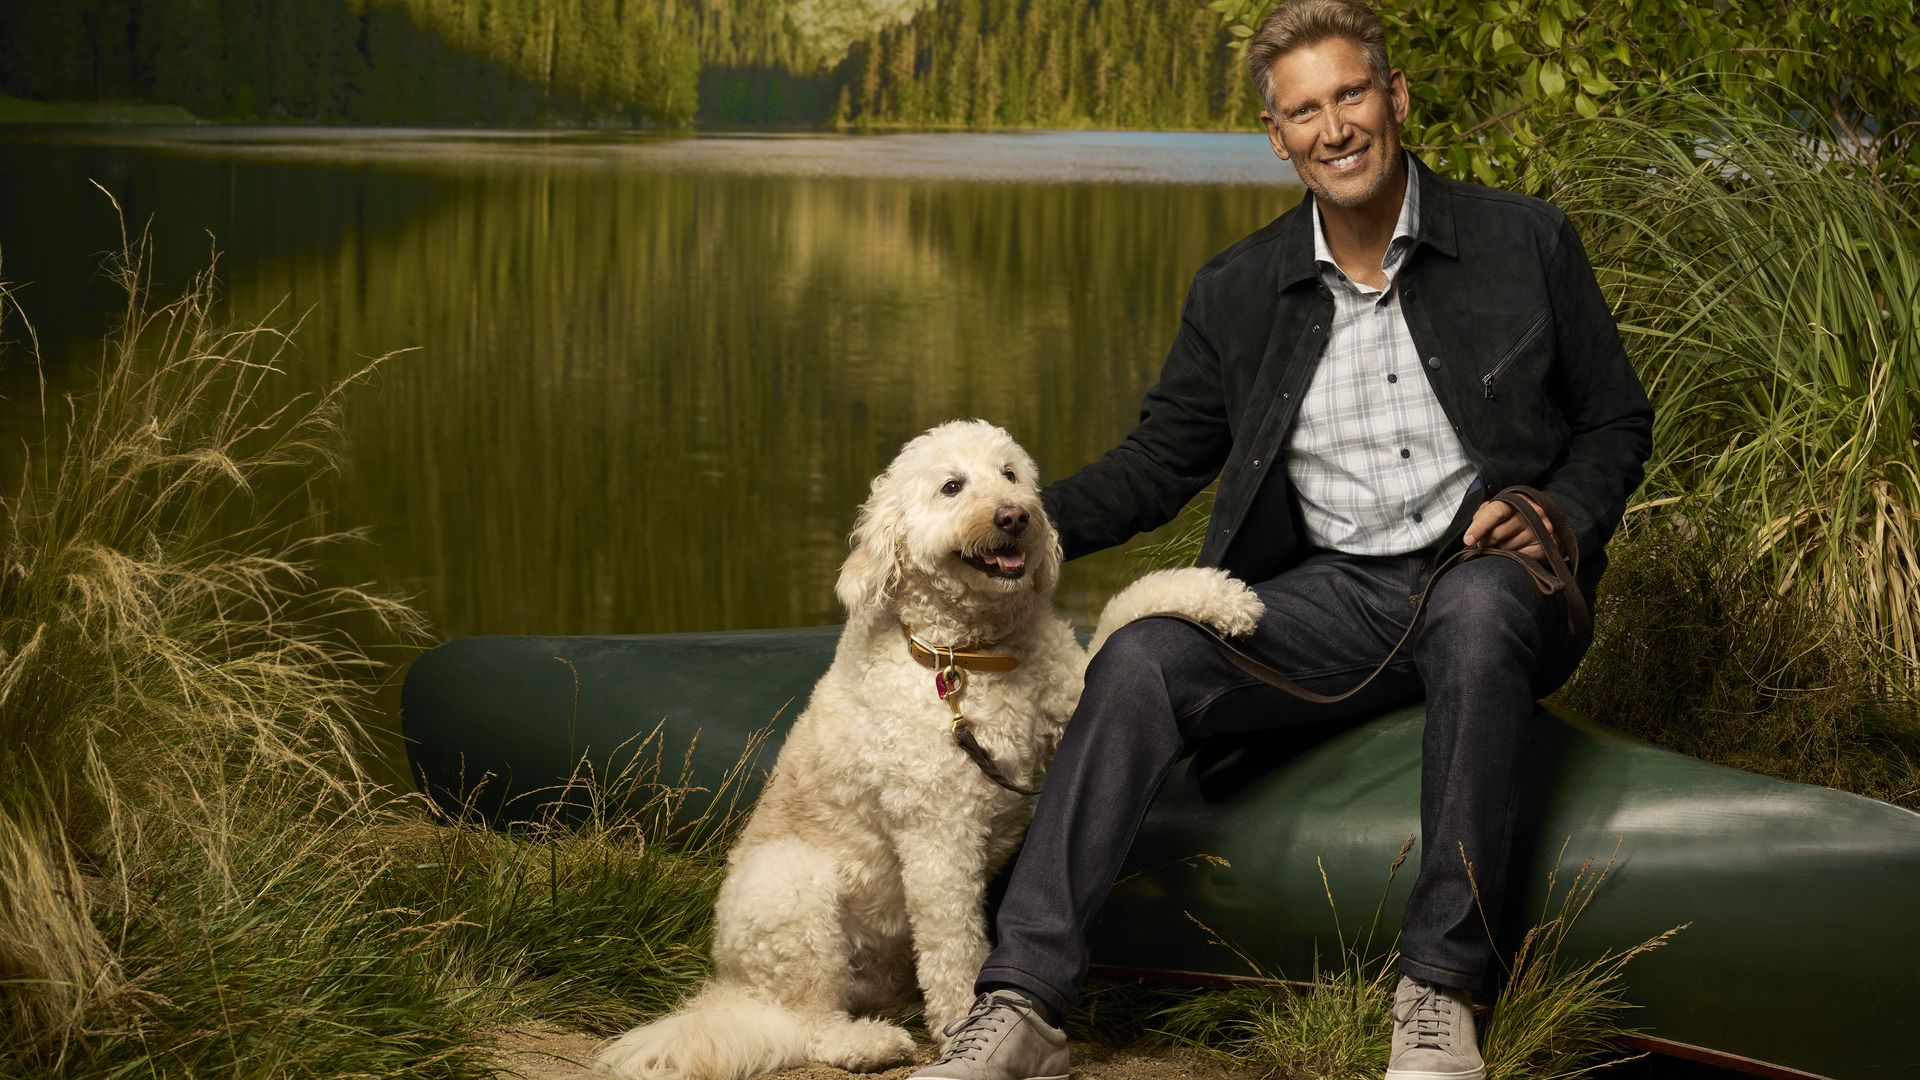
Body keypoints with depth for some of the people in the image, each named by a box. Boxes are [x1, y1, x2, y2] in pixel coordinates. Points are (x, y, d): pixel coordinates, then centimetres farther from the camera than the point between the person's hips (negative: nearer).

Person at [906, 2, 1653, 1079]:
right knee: (1143, 658, -25)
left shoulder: (1526, 242, 3)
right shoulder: (1238, 292, 9)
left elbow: (1617, 425, 10)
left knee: (1480, 606, -40)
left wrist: (1557, 520, -11)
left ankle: (1442, 989, -32)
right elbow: (1160, 461, 13)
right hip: (1331, 591, 3)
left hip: (1488, 577, -2)